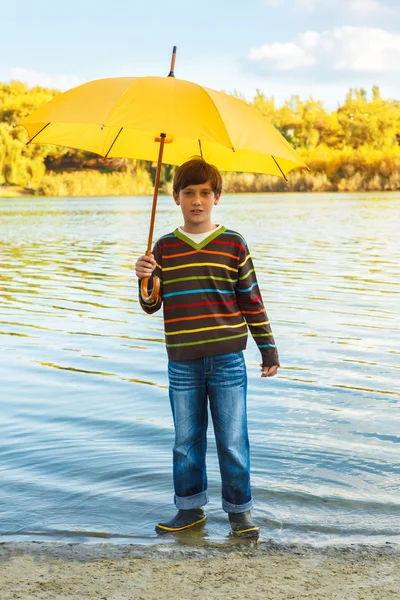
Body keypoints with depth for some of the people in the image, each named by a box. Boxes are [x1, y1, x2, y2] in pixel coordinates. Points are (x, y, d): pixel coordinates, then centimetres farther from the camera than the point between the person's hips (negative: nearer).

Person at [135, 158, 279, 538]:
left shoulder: (233, 245, 2)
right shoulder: (164, 248, 6)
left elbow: (252, 300, 5)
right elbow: (151, 306, 7)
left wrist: (268, 348, 5)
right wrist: (145, 280, -14)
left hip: (227, 358, -2)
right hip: (182, 362, 2)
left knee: (232, 439, 3)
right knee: (186, 439, 10)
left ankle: (239, 509, 17)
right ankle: (190, 507, 25)